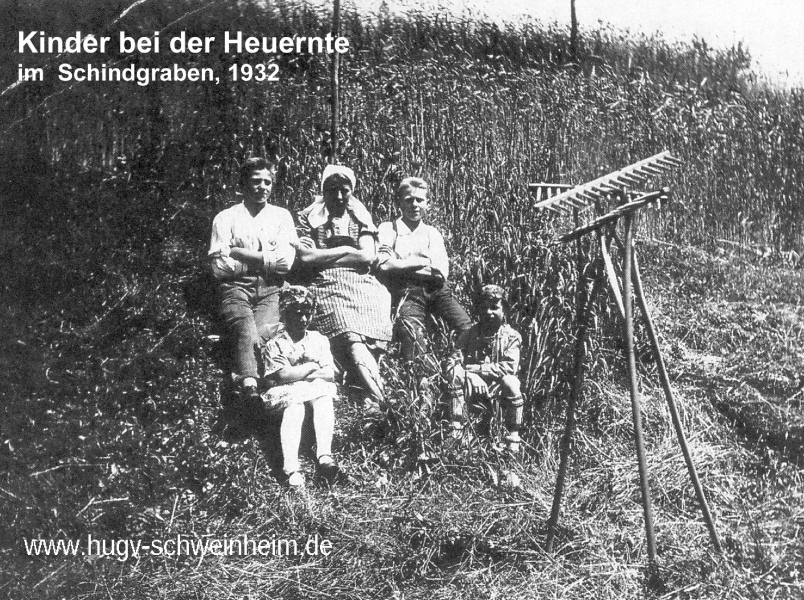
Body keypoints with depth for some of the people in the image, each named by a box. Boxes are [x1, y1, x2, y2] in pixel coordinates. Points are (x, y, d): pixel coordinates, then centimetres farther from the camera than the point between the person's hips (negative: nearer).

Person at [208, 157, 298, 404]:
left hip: (270, 290, 2)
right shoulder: (226, 218, 14)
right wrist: (264, 261, 1)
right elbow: (220, 268, 1)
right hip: (236, 289, -2)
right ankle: (249, 386, -49)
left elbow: (284, 262, 2)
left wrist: (239, 252, 1)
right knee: (246, 333, -33)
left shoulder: (281, 216, 18)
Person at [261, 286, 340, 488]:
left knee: (324, 398, -32)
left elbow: (329, 374, 2)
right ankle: (291, 467, -52)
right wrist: (312, 367, -3)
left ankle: (324, 455, -46)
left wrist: (296, 373, -7)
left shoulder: (319, 340, 13)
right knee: (294, 408, -37)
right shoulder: (274, 344, 4)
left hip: (317, 390, 3)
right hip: (286, 394, -3)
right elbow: (283, 375, -11)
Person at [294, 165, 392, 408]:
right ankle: (380, 397, -39)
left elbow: (368, 255, 6)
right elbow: (305, 256, 1)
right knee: (353, 341, -27)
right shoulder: (309, 219, 15)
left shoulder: (360, 218, 20)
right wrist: (346, 250, 6)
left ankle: (373, 400, -24)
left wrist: (325, 257, 5)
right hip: (328, 286, -3)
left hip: (363, 285, 3)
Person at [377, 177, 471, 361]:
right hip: (408, 291, -3)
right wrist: (424, 262, 0)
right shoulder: (388, 229, 11)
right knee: (412, 339, -26)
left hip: (438, 289, 3)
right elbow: (385, 265, -7)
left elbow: (442, 273, 5)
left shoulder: (433, 234, 20)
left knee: (468, 331, -15)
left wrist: (403, 265, -5)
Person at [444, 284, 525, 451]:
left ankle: (513, 439, -20)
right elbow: (451, 364, -7)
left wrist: (475, 368, -22)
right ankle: (454, 433, -21)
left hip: (497, 388, -2)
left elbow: (509, 367, -17)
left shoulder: (511, 336, -3)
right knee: (455, 377, -26)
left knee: (511, 382, -33)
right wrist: (469, 375, -28)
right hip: (473, 390, 2)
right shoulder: (469, 334, 3)